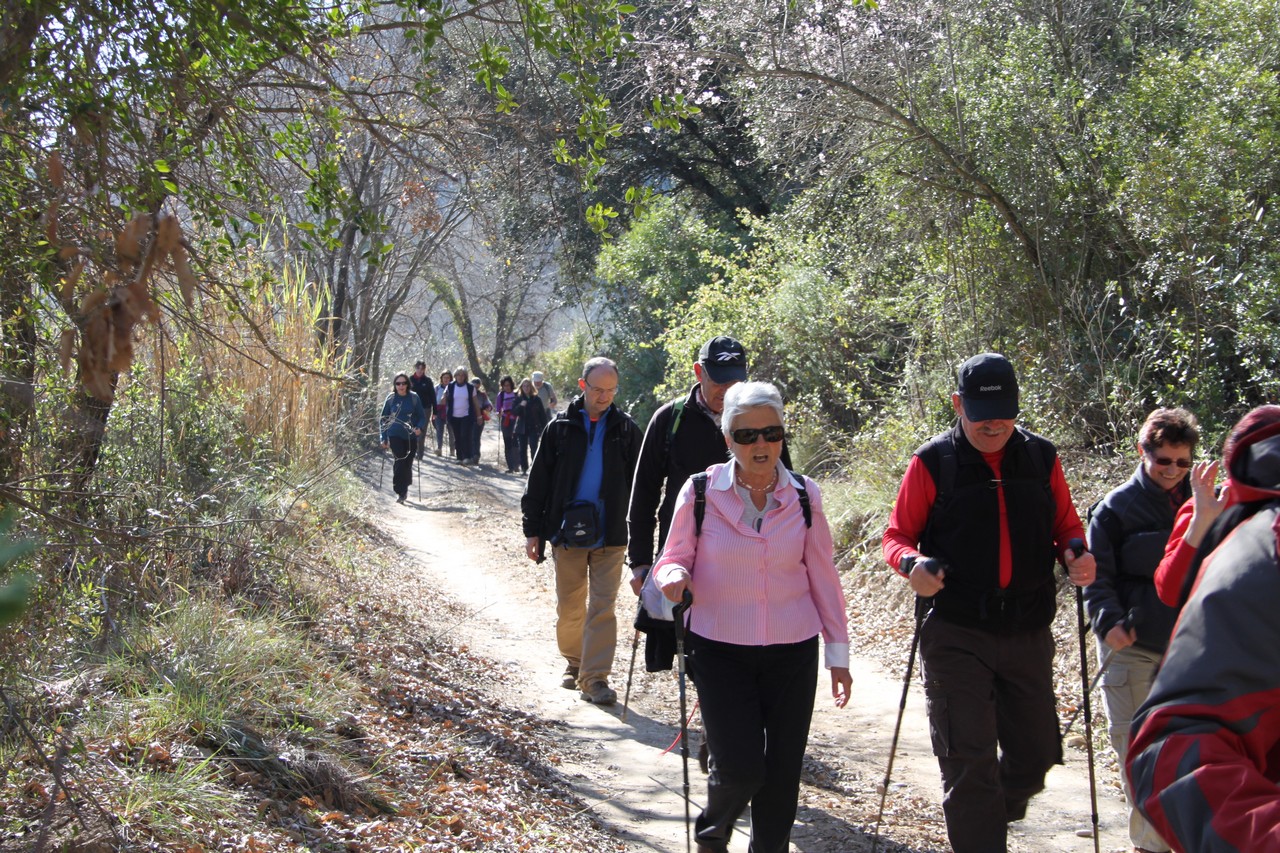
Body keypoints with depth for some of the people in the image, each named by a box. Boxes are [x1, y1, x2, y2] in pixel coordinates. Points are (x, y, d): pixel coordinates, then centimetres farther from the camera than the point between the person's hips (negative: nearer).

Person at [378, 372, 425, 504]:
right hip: (395, 435, -1)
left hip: (410, 436, 1)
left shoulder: (414, 398, 0)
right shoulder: (391, 398, 0)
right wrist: (383, 438, 2)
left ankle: (404, 489, 29)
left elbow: (422, 416, 4)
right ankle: (400, 492, -13)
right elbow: (383, 419, 6)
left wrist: (419, 427, -16)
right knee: (399, 461, -16)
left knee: (408, 463, 9)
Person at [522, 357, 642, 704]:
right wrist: (532, 529, 3)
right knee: (569, 607, 11)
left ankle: (595, 677, 1)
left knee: (602, 608, -3)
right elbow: (538, 480, 5)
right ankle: (574, 662, 31)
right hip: (567, 533, 1)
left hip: (610, 536, -1)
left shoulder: (626, 429, 2)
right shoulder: (561, 427, 2)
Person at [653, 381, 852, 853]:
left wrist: (838, 652, 8)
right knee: (740, 770, -7)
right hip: (720, 650, -2)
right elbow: (675, 558, 4)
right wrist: (675, 575, -20)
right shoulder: (700, 492, -7)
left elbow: (822, 576, 7)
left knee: (781, 775, 6)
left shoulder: (804, 495, -1)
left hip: (792, 653, 2)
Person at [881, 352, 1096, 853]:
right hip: (957, 636, -3)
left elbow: (1066, 526, 15)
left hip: (1029, 636, 4)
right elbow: (897, 535, 2)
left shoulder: (1042, 458, 6)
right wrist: (912, 562, -20)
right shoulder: (933, 462, -3)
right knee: (968, 761, -3)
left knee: (1035, 754, 14)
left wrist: (1077, 553, -8)